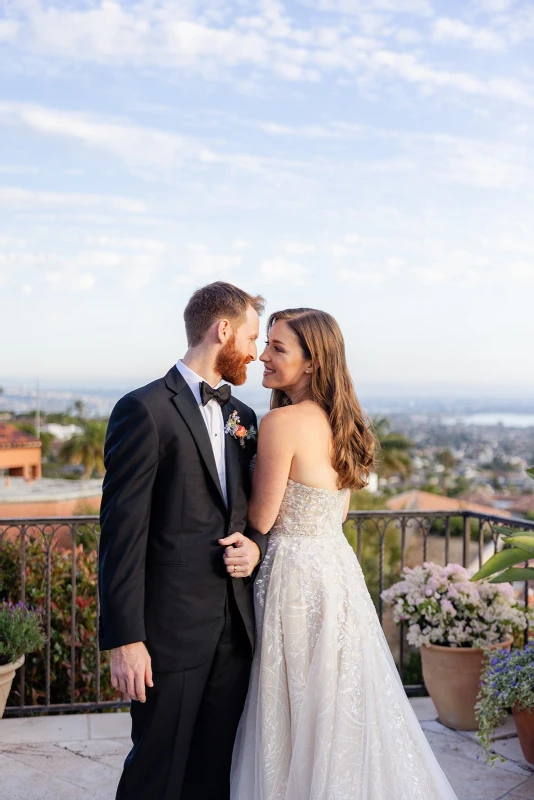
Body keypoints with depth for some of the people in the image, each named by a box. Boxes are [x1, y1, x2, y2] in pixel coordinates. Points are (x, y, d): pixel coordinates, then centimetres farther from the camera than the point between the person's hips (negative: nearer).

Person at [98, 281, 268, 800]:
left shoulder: (243, 417, 13)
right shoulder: (145, 411, -10)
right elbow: (122, 532, -13)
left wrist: (255, 544, -1)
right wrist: (124, 639, -16)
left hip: (235, 625, 7)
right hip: (171, 629, -6)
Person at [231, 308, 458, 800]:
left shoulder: (282, 421, -18)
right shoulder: (340, 421, 7)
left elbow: (261, 518, -13)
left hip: (298, 575, -8)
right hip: (338, 563, 8)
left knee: (302, 714, 6)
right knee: (344, 708, 18)